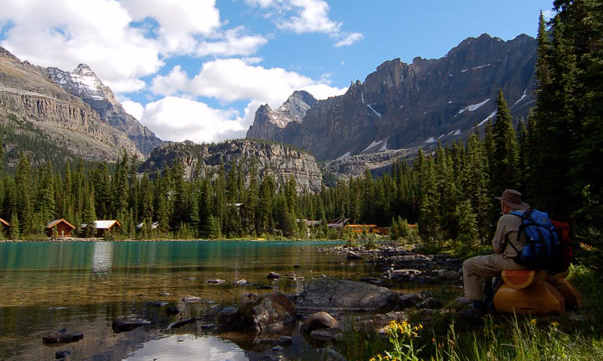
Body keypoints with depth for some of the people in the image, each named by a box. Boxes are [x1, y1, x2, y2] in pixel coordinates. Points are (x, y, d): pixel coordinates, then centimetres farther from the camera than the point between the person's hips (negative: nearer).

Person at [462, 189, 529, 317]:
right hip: (529, 261, 9)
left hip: (514, 262, -9)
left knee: (469, 265, 2)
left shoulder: (505, 219, -13)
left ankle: (478, 306, 1)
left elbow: (497, 248, -8)